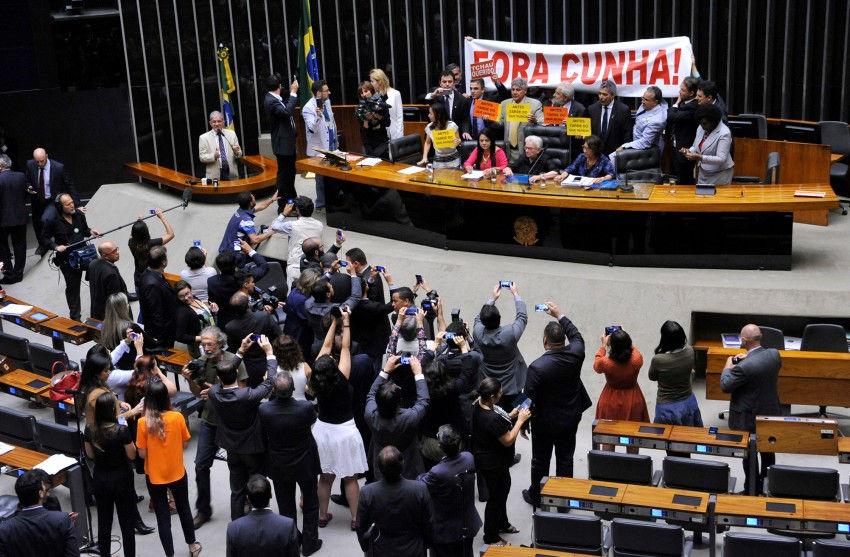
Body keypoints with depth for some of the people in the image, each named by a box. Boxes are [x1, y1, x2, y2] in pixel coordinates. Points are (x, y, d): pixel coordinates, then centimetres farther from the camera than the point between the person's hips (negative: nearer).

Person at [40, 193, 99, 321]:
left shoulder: (79, 215, 0)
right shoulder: (53, 220, -13)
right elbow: (44, 238, -4)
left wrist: (90, 231, -5)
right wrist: (56, 247, -20)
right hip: (66, 259, -3)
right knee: (72, 286, 5)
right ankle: (75, 317, 18)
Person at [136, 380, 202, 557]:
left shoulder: (143, 422, -18)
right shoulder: (177, 417, -14)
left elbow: (142, 453, -13)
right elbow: (185, 444, -3)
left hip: (154, 476, -2)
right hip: (177, 473, 2)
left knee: (162, 516, 12)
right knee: (184, 509, 23)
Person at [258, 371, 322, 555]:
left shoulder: (264, 410, -25)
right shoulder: (306, 407, -29)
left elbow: (263, 437, -8)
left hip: (279, 467, 1)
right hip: (305, 465, -1)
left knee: (286, 508, 20)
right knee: (310, 506, 21)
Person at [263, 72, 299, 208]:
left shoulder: (276, 99, 9)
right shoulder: (270, 101, -20)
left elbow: (287, 108, 25)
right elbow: (286, 112, -34)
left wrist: (292, 92, 17)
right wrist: (293, 93, -26)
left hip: (288, 141, 10)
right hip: (282, 143, -10)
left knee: (290, 172, 20)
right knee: (284, 174, -3)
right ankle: (283, 206, 5)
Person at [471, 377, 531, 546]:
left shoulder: (479, 404, -9)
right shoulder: (492, 418, -37)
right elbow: (508, 440, -25)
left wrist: (510, 416, -2)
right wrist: (520, 420, -17)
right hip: (493, 465, -10)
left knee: (503, 489, 29)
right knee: (496, 497, 11)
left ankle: (502, 524, 50)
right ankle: (491, 537, 29)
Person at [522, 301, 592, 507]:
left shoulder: (537, 367, -30)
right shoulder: (575, 354, -18)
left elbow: (528, 399, -20)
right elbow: (576, 336, 8)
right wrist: (560, 315, 15)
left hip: (545, 423, -4)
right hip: (570, 419, 4)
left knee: (540, 461, 16)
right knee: (565, 460, 19)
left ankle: (536, 496, 35)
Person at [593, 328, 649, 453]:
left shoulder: (606, 363, -27)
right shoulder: (637, 359, -22)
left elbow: (596, 366, -2)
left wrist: (603, 345, 3)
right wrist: (625, 340, 8)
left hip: (611, 402, -2)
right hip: (633, 401, 2)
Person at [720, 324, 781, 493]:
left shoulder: (744, 367, -32)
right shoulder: (774, 354, -12)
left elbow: (725, 386, -18)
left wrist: (728, 367, -3)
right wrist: (748, 358, 3)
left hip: (749, 419, -7)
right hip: (771, 413, 7)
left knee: (749, 455, 11)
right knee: (768, 451, 24)